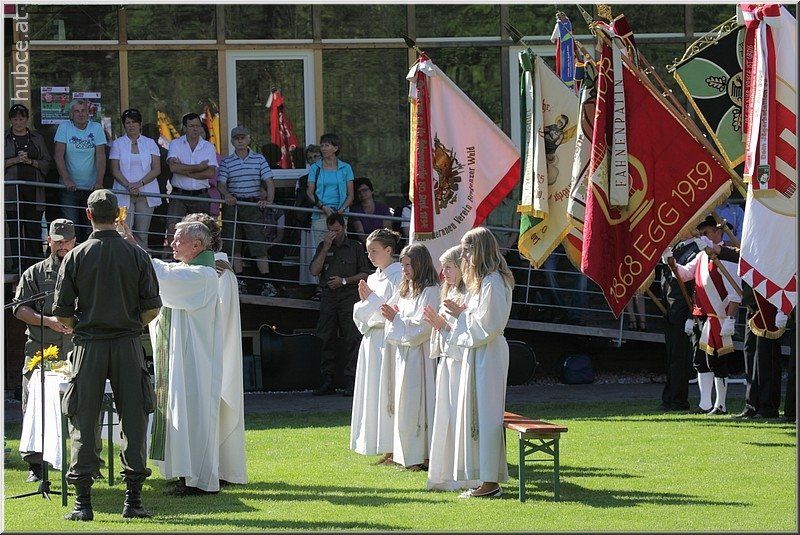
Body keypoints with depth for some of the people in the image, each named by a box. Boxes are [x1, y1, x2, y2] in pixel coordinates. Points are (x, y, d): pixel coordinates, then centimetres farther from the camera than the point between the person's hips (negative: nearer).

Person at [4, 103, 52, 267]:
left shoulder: (37, 138, 13)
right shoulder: (5, 138, 8)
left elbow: (47, 162, 9)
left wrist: (31, 161, -7)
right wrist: (16, 160, -12)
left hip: (34, 189, 1)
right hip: (12, 190, -1)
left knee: (34, 228, -2)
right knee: (15, 228, -3)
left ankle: (34, 264, 1)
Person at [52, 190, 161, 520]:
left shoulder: (76, 257, -3)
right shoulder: (136, 256, -1)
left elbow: (62, 312, -2)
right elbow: (152, 307, 1)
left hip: (88, 344, -1)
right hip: (128, 344, 1)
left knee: (83, 421, 4)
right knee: (133, 419, 5)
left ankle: (83, 502, 1)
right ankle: (133, 499, 3)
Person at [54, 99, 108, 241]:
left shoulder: (96, 128, 2)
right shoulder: (64, 127, -1)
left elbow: (100, 156, -3)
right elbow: (59, 155, -6)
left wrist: (99, 182, -14)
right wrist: (66, 179, -17)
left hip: (91, 187, 1)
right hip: (70, 187, -1)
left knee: (89, 228, 3)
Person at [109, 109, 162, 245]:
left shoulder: (150, 143, 10)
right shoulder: (117, 144, 8)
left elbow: (156, 169, 3)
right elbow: (115, 170, 1)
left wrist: (139, 183, -12)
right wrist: (129, 186, -15)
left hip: (146, 193, 1)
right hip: (124, 194, -1)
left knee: (142, 234, -1)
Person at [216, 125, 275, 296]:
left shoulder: (259, 159, 6)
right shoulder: (226, 162, 6)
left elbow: (269, 182, 3)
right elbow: (221, 184, -1)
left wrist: (269, 200, -13)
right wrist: (227, 195, -22)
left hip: (253, 204, -1)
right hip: (232, 204, 1)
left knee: (259, 244, -5)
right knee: (232, 244, 3)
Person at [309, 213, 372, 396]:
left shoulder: (356, 247, 10)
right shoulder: (323, 247, 16)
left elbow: (365, 274, 6)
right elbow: (314, 271, 3)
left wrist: (344, 281, -6)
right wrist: (326, 247, -2)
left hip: (350, 296, -3)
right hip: (328, 297, 3)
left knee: (352, 338, -10)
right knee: (325, 338, 0)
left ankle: (350, 380, -10)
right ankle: (327, 379, 5)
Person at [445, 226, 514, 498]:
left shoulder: (492, 283, -17)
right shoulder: (482, 280, 15)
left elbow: (488, 326, -21)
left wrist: (462, 315, -9)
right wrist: (461, 313, 6)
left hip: (488, 356, -10)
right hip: (476, 354, 10)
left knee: (485, 415, -7)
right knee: (475, 414, 12)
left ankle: (490, 481, -4)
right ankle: (487, 478, 15)